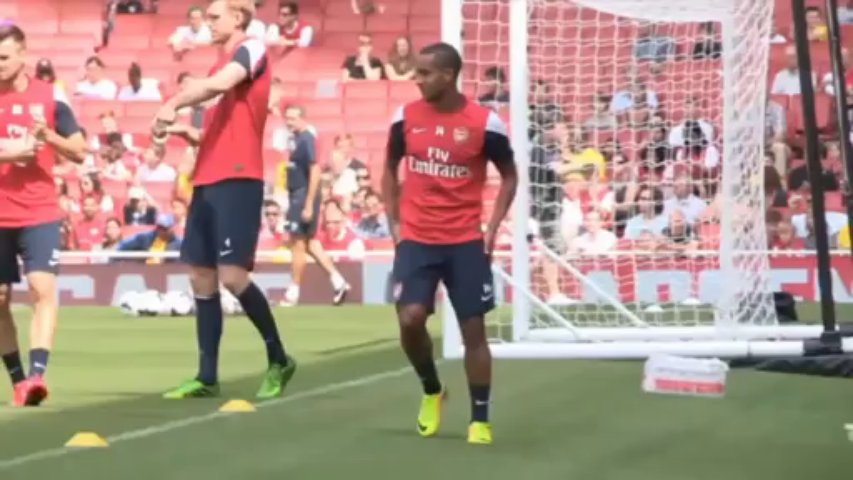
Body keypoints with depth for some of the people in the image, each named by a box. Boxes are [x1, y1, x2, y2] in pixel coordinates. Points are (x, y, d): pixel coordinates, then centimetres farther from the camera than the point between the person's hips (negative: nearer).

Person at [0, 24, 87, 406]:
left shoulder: (50, 97, 1)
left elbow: (79, 153, 5)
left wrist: (49, 137, -15)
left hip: (39, 213, -2)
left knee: (43, 289, -17)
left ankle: (37, 374, -24)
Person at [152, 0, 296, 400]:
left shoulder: (252, 49, -4)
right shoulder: (223, 65, 23)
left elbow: (220, 84, -25)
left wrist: (172, 105, -17)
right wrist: (186, 132, 10)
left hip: (236, 180, -9)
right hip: (208, 180, 9)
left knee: (231, 275, -14)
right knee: (201, 279, 6)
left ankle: (279, 360, 3)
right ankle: (207, 378, 10)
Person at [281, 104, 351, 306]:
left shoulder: (306, 139, -15)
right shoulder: (296, 138, 11)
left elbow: (315, 172, -20)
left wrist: (309, 205, -23)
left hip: (304, 196, -9)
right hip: (296, 196, 9)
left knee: (298, 243, -2)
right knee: (309, 242, 12)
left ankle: (294, 291, 6)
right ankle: (338, 281, 15)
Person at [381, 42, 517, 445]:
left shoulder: (485, 123, -8)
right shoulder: (405, 118, 0)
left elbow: (509, 175, 6)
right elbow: (391, 169, 16)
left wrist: (493, 227, -5)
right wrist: (394, 220, 6)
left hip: (466, 241, -2)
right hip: (416, 239, 2)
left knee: (473, 328, 2)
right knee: (410, 319, -13)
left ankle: (480, 420, 13)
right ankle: (431, 392, 14)